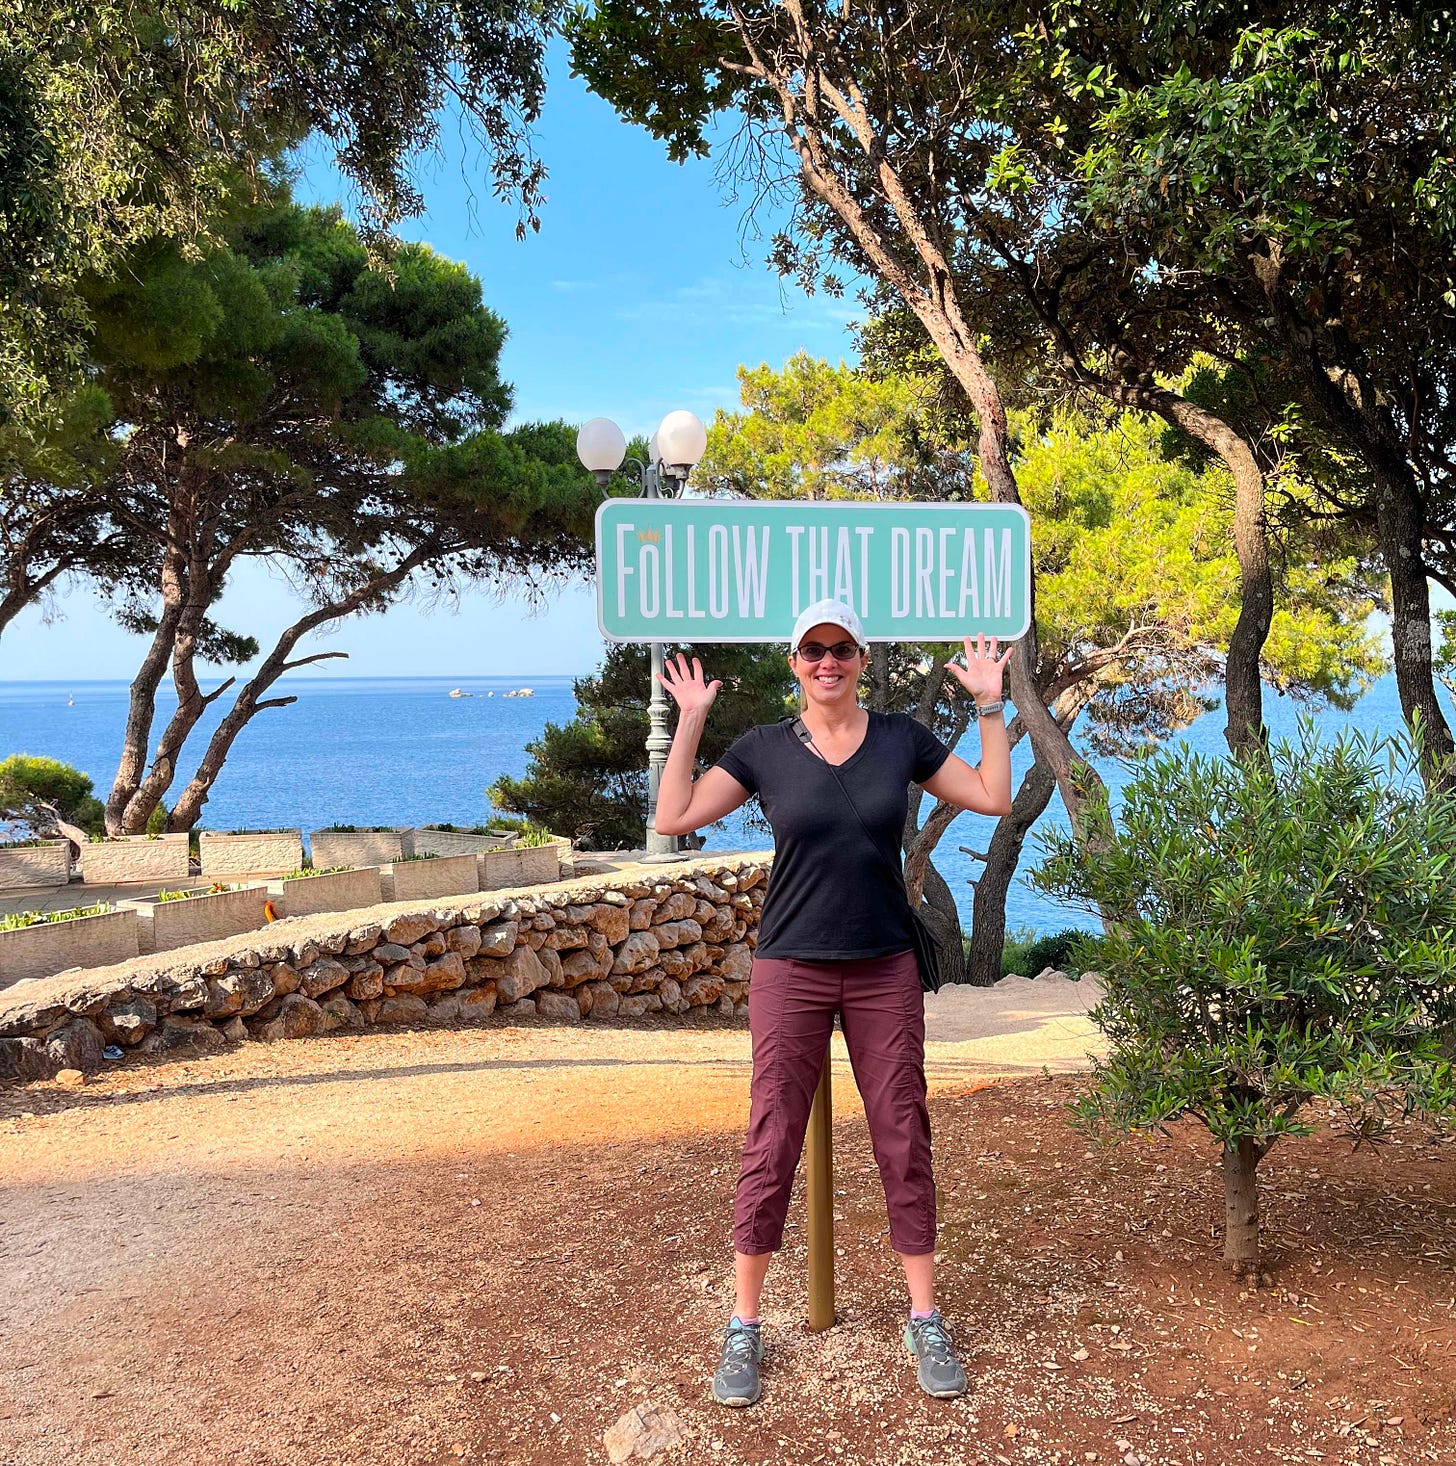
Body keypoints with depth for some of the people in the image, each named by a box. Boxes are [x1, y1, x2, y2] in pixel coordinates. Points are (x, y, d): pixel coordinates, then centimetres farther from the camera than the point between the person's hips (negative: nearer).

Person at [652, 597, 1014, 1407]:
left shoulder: (902, 739, 3)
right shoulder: (764, 748, 0)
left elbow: (994, 796, 6)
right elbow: (674, 816, -3)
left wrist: (991, 706, 2)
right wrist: (690, 722, -6)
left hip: (886, 972, 1)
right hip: (791, 972, -1)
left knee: (905, 1142, 6)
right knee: (772, 1145, 2)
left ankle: (926, 1322, 20)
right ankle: (745, 1328, 15)